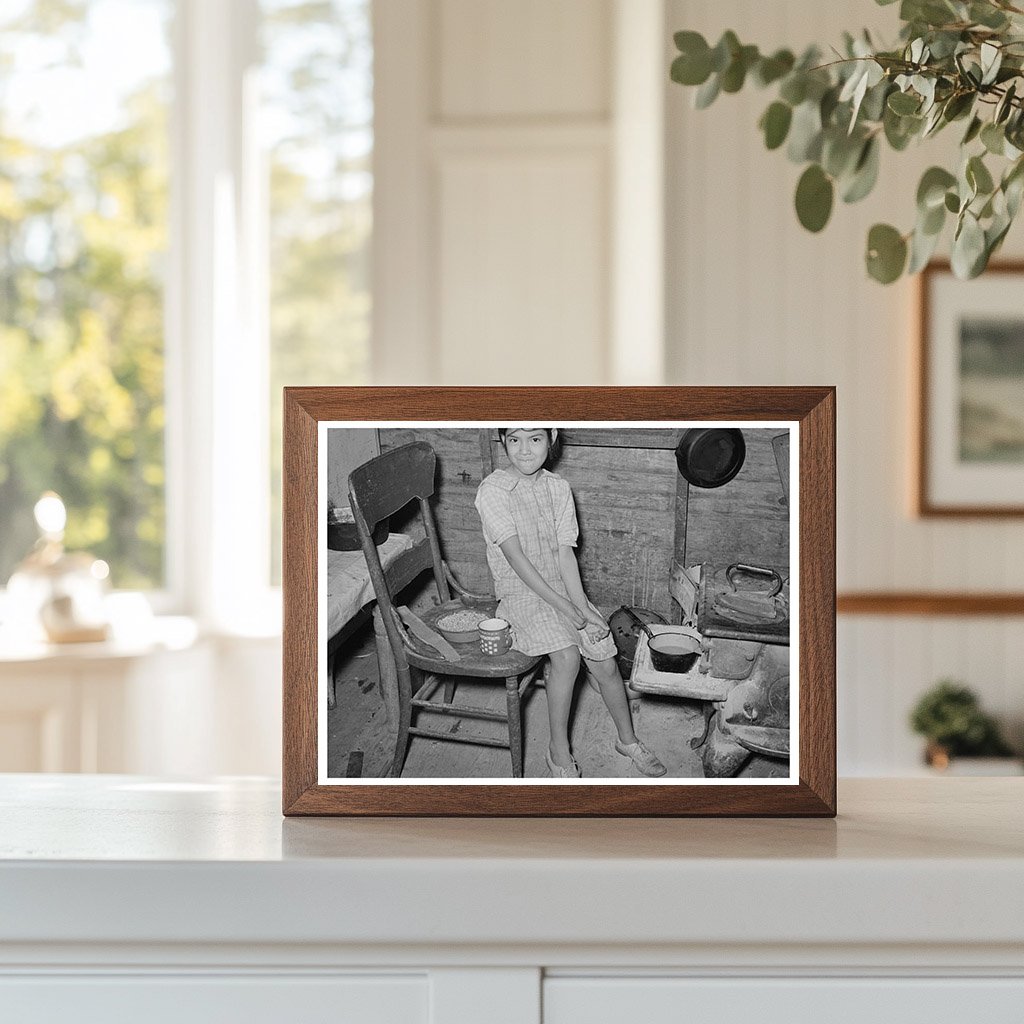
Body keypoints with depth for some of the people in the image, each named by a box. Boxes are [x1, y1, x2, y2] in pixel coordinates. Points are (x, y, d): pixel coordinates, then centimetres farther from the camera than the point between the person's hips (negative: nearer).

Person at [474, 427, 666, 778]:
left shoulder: (558, 488, 4)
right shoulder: (492, 490, -12)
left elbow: (565, 551, 0)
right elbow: (515, 556, -18)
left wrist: (582, 607, -12)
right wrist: (561, 605, -21)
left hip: (562, 588, 5)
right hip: (521, 594, -5)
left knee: (605, 663, -5)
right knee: (566, 655, -28)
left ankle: (627, 739, 20)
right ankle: (559, 752, -13)